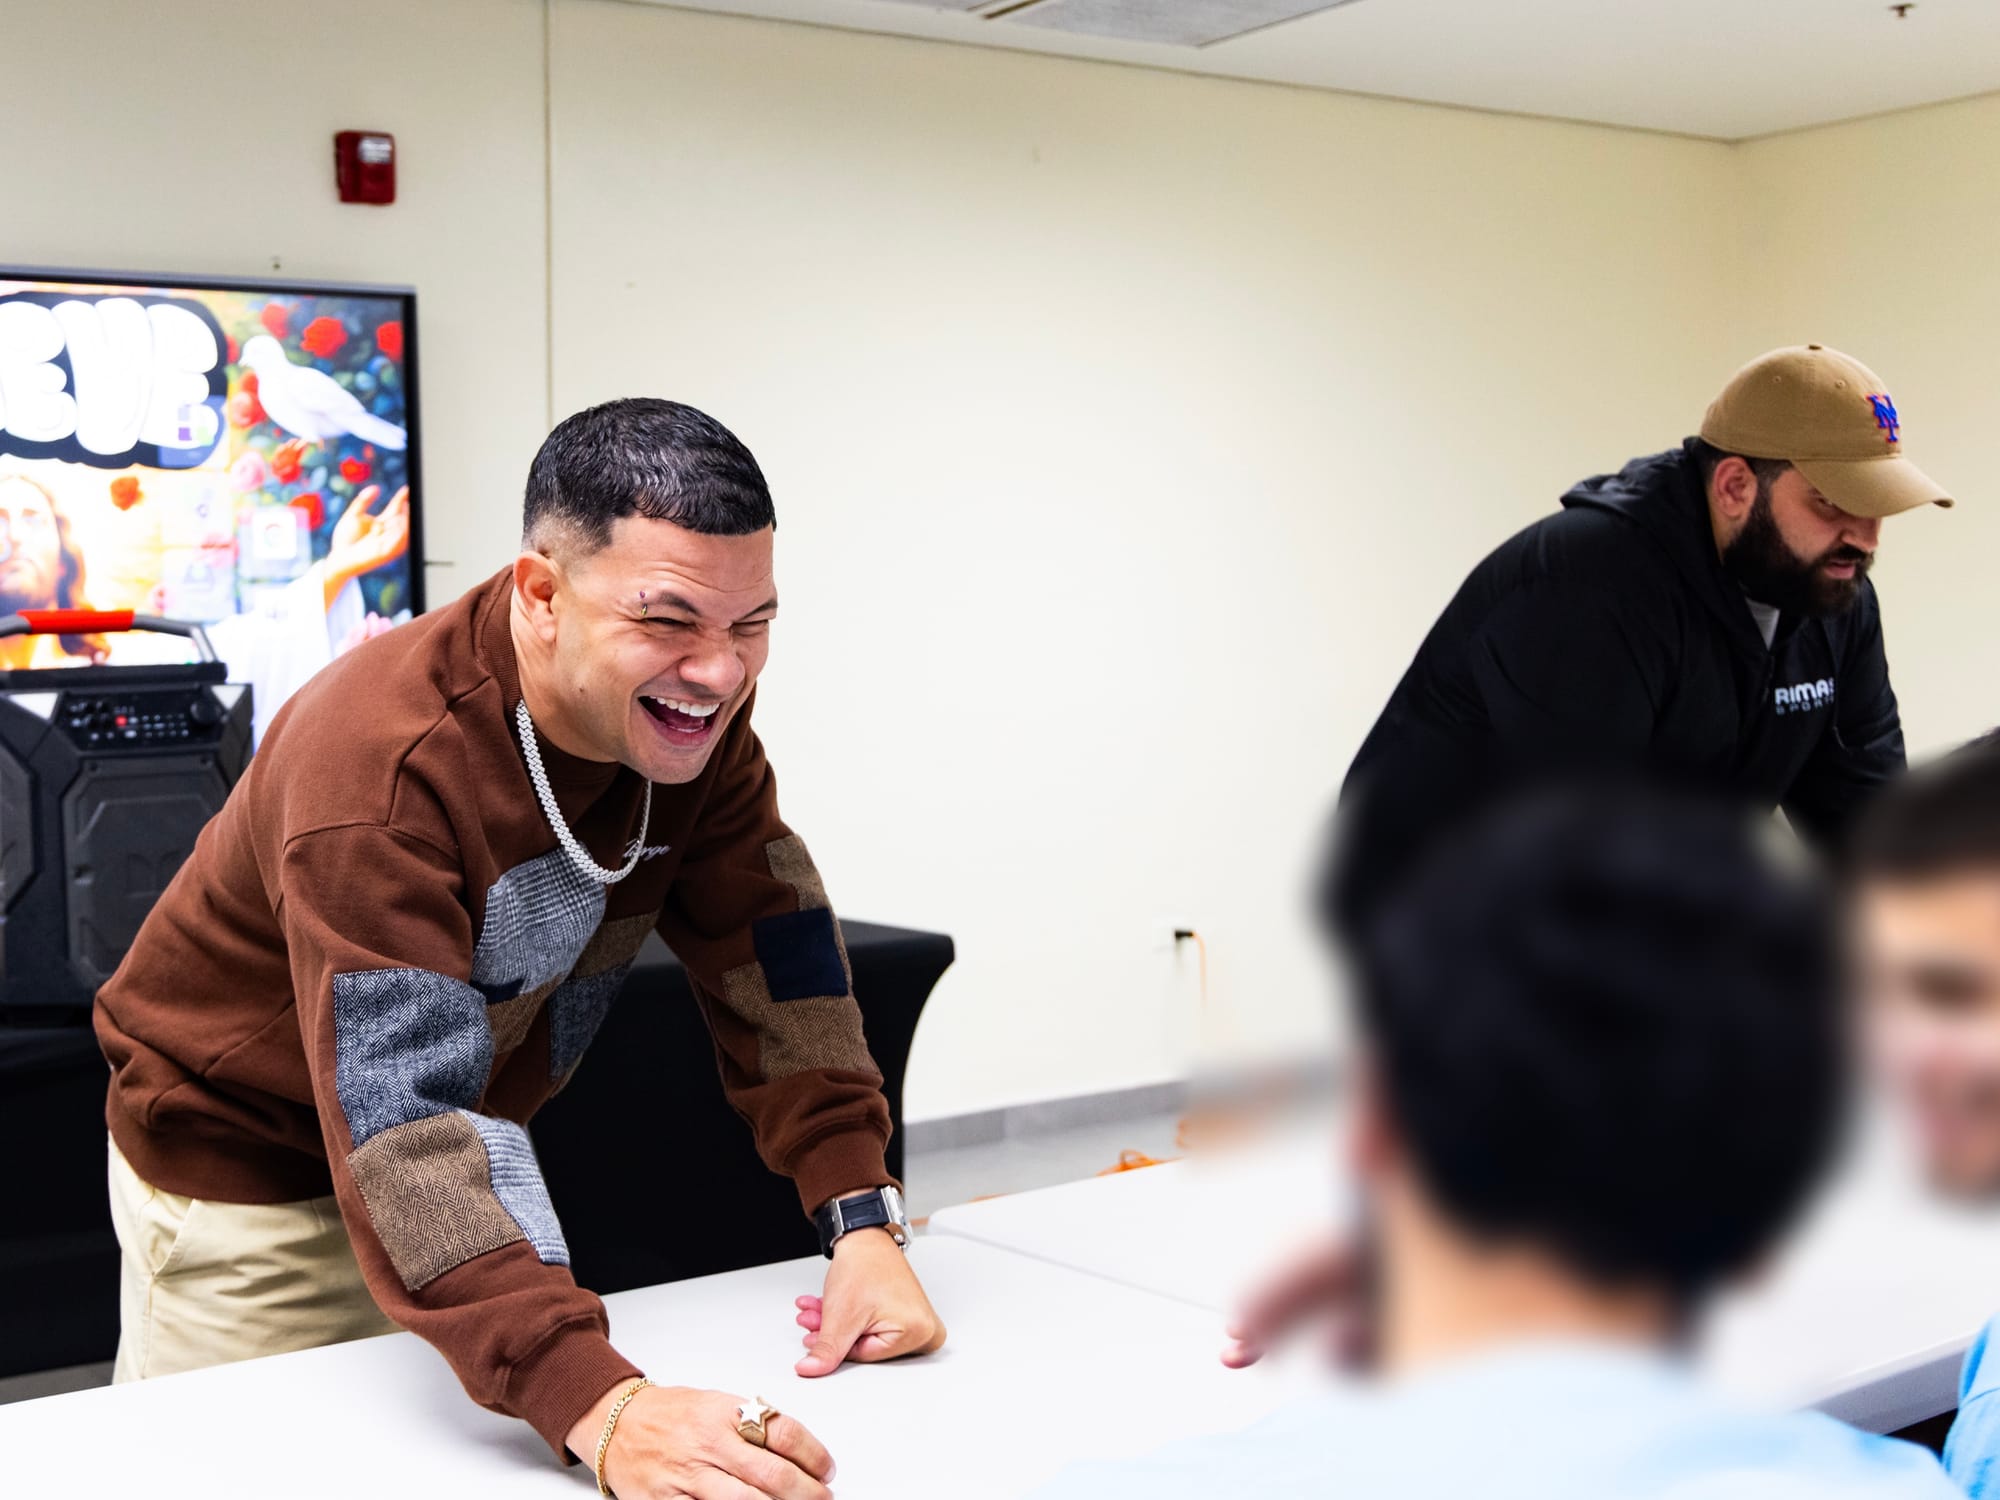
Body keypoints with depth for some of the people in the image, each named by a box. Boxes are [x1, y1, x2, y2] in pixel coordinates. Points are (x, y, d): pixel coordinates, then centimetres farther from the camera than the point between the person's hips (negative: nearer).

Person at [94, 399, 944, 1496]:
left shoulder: (689, 712, -15)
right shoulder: (379, 758, -36)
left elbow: (773, 955, -14)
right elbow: (395, 1120, -44)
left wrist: (860, 1220, -28)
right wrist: (600, 1407, -55)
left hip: (476, 1138, 6)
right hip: (248, 1173, -6)